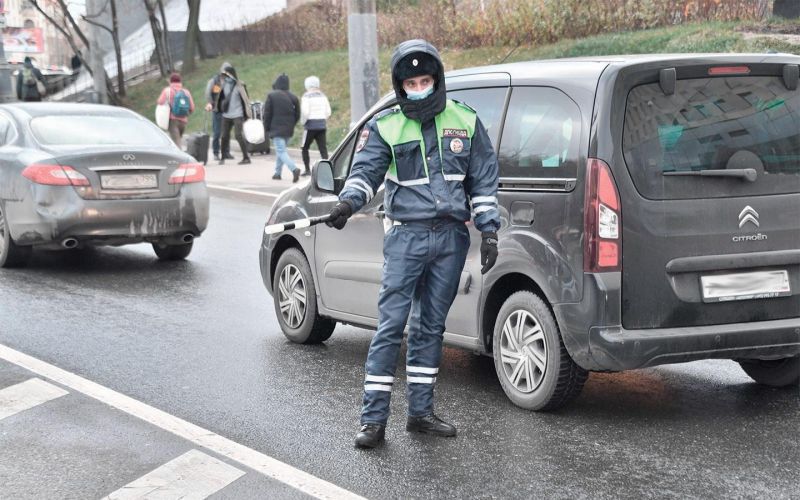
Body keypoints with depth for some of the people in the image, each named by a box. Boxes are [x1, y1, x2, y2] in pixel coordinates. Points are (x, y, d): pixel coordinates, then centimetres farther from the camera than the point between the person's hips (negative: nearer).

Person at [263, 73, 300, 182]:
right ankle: (277, 173, 25)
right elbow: (297, 115, 8)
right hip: (288, 130, 6)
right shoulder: (293, 97, 5)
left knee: (281, 152, -9)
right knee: (281, 150, 20)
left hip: (276, 129, -6)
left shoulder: (271, 96, -9)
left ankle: (294, 169, -29)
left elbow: (267, 114, -8)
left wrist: (266, 128, 3)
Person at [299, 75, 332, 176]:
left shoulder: (306, 96, -9)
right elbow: (328, 112, 9)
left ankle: (307, 169, 7)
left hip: (311, 126, -5)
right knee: (323, 149, 2)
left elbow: (305, 112, -16)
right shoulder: (323, 96, 9)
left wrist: (303, 122, 0)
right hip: (322, 125, 5)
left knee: (305, 148, 9)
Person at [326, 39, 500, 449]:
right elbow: (365, 170, -5)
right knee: (391, 325, -7)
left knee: (431, 326, 10)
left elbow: (484, 180, 10)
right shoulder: (385, 126, 2)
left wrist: (489, 231, 4)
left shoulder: (465, 121, 7)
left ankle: (420, 412, 19)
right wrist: (348, 200, -27)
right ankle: (373, 419, -3)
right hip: (406, 235, -3)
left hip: (451, 237, 3)